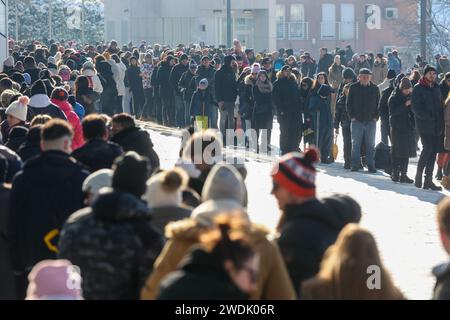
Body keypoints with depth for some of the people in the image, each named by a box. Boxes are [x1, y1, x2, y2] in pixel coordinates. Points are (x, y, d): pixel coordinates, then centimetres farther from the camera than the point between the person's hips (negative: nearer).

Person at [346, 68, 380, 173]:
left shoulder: (375, 88, 6)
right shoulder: (353, 88, 3)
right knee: (356, 143, 1)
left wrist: (376, 117, 0)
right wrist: (352, 116, -3)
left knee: (371, 144, 3)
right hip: (357, 121, -1)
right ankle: (355, 165, 6)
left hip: (371, 121, 1)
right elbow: (349, 103, 5)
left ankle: (371, 165, 7)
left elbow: (378, 104, 10)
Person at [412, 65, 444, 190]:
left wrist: (441, 122, 7)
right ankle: (419, 175, -3)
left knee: (433, 152, 4)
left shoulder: (436, 88, 17)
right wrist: (428, 118, -17)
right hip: (425, 126, -6)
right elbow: (415, 107, -10)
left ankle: (428, 180, 8)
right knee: (428, 149, -15)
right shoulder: (418, 88, -2)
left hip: (437, 127, 6)